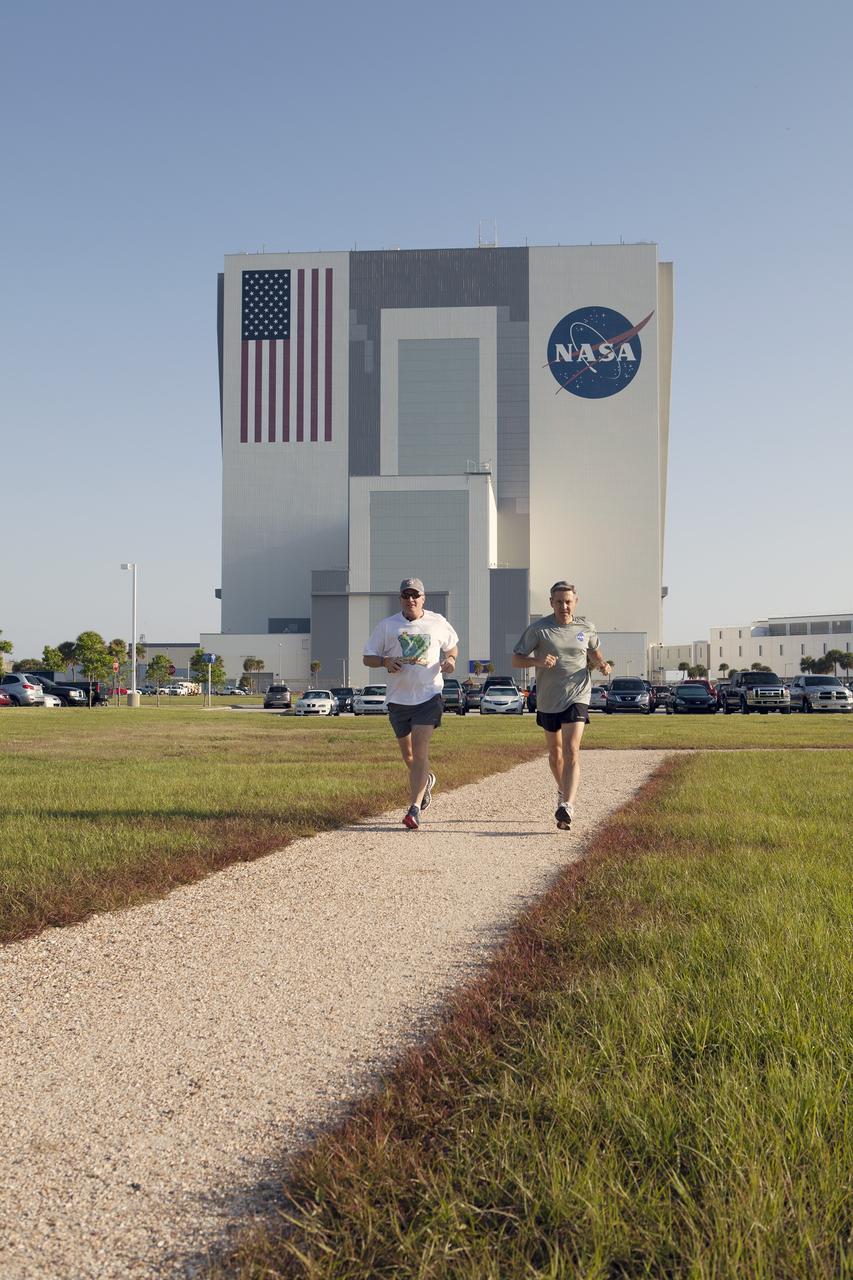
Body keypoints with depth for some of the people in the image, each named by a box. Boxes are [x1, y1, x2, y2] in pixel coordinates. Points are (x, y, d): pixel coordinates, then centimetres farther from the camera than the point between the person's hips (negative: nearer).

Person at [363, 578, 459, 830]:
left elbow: (453, 644, 21)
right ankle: (426, 781, 48)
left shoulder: (438, 623, 4)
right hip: (398, 698, 2)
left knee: (420, 752, -15)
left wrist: (450, 659, -2)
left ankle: (414, 810, -18)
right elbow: (367, 657, 5)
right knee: (408, 756, 15)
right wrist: (385, 661, -16)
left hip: (429, 697, -2)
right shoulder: (387, 625, 3)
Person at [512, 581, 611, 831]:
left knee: (571, 751, -17)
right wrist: (537, 661, -23)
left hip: (577, 697, -1)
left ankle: (567, 806, -26)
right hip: (548, 700, 1)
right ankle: (562, 791, 43)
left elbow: (594, 651, 22)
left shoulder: (586, 627, 2)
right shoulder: (538, 629, -6)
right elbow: (516, 660, -4)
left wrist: (601, 665, 1)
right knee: (555, 752, 17)